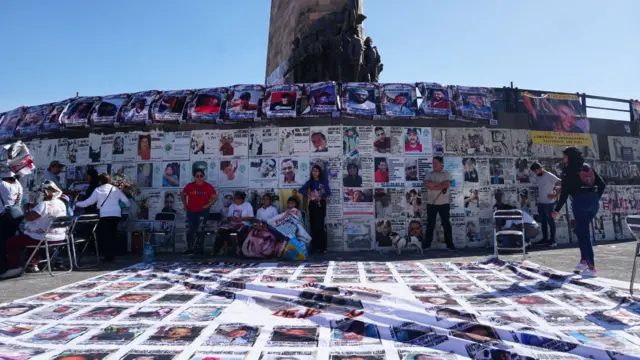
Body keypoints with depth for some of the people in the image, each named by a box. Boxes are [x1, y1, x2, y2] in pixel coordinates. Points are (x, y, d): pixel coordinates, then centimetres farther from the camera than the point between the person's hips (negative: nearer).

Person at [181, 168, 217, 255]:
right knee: (190, 230, 6)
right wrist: (185, 205, 7)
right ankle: (190, 248, 16)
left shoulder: (208, 186, -5)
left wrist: (208, 205, -12)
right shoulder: (189, 186, 2)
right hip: (191, 211, 3)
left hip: (203, 211, -2)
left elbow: (215, 197, -3)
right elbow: (183, 195, 16)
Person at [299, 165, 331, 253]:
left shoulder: (324, 181, 2)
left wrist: (320, 196, -20)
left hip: (321, 204, -3)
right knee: (313, 225, 1)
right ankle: (315, 246, 6)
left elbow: (329, 192, -7)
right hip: (312, 205, 3)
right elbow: (300, 190, 8)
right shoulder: (309, 182, 11)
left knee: (320, 225, -11)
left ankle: (322, 247, -9)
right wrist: (307, 195, -9)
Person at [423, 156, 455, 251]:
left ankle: (450, 244, 9)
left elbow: (447, 184, -15)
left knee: (446, 223, 3)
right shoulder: (429, 174, 8)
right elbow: (426, 184, -10)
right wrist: (441, 184, -14)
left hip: (443, 203, -2)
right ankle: (427, 243, 12)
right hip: (431, 203, 2)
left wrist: (432, 186, -12)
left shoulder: (446, 174, 2)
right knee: (430, 224, 6)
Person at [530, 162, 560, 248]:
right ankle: (545, 239, 21)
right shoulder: (538, 177, 11)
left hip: (549, 203, -7)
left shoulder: (550, 176, -12)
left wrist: (556, 195, -15)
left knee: (550, 221, -1)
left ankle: (552, 240, 6)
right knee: (543, 221, 12)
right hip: (540, 203, 7)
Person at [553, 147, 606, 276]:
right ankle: (584, 261, 23)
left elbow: (565, 192, -8)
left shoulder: (568, 170, -3)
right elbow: (602, 184, 15)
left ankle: (592, 267, -6)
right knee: (582, 231, 20)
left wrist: (557, 209, -5)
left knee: (583, 233, -4)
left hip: (580, 202, -7)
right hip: (593, 201, 7)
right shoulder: (587, 167, 16)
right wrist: (595, 198, 22)